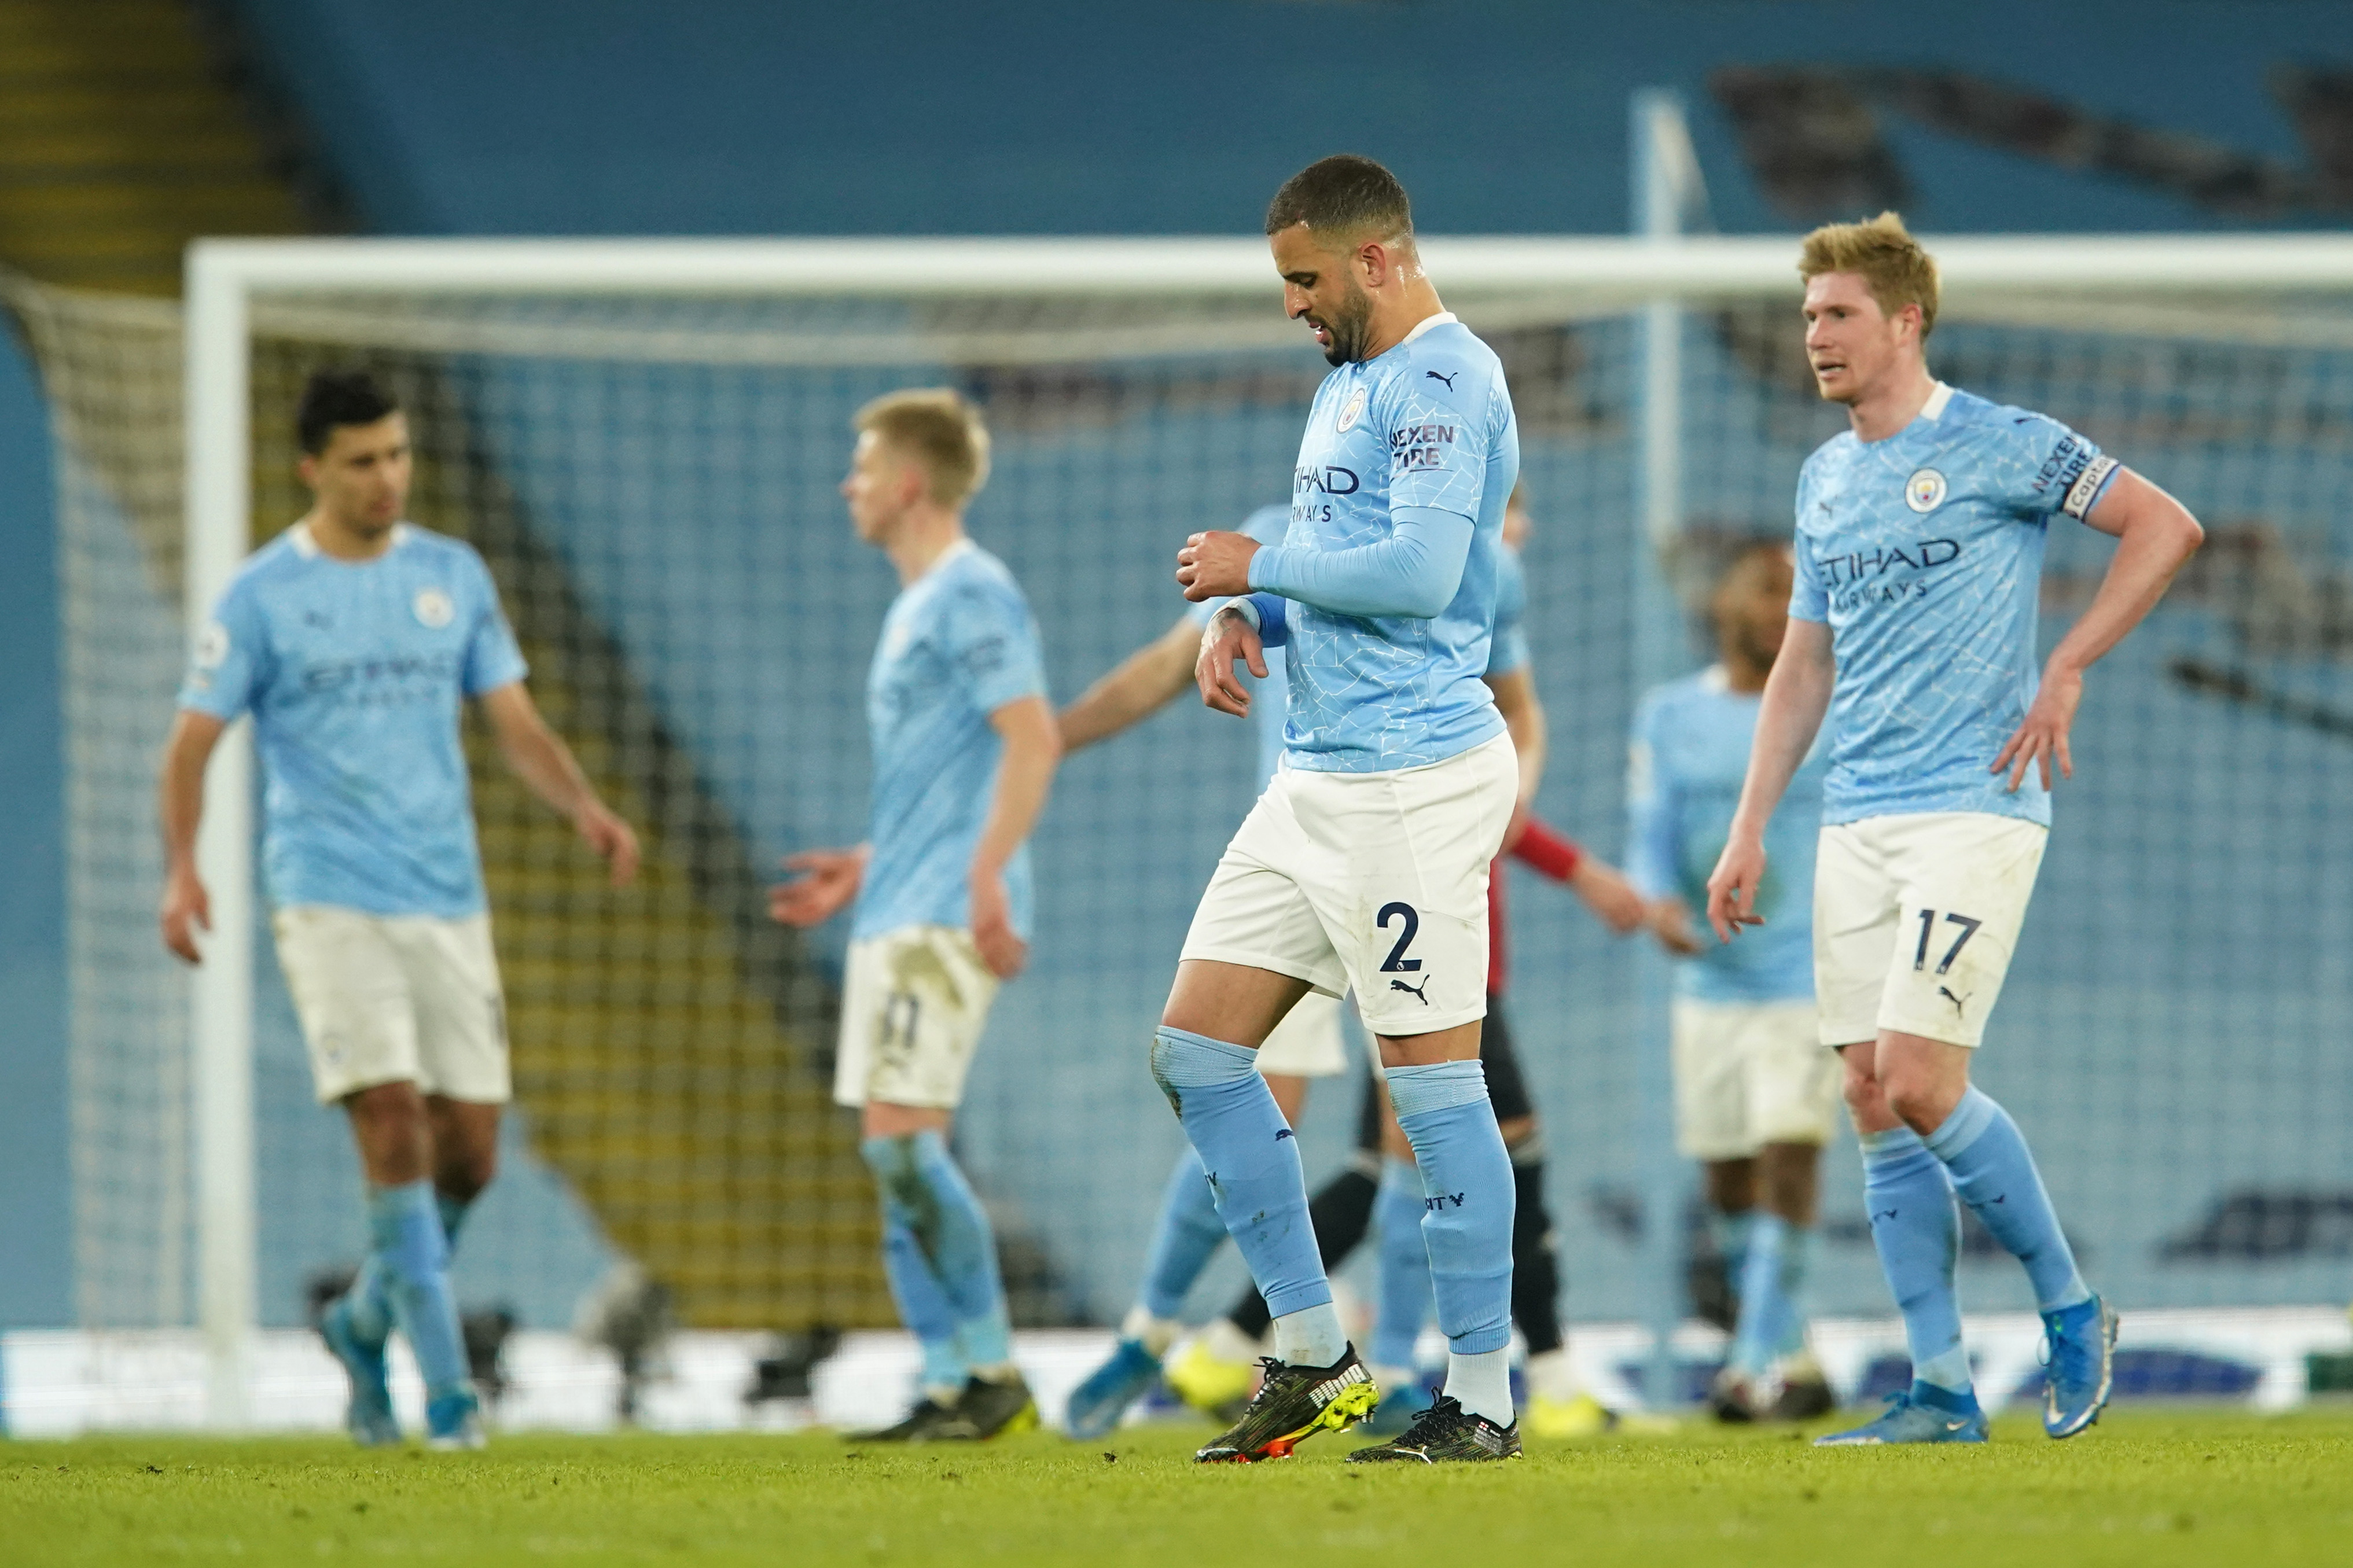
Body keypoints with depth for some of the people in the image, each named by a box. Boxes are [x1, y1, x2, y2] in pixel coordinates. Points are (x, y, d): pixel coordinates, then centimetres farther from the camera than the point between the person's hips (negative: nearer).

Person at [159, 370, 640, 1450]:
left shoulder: (453, 578, 10)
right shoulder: (262, 596, -1)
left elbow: (516, 725, 11)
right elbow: (192, 742, 0)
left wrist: (585, 808, -8)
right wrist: (180, 868, -16)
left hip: (448, 903, 4)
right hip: (330, 903, -4)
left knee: (468, 1153, 2)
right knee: (394, 1127, -17)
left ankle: (365, 1325, 28)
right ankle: (446, 1391, -14)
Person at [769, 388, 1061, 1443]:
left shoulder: (971, 595, -10)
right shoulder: (918, 605, 21)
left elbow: (1032, 740, -19)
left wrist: (986, 877, -27)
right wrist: (866, 870, 27)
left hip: (943, 919, -10)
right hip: (898, 916, 10)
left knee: (903, 1142, -16)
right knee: (895, 1160, 6)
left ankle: (994, 1373, -11)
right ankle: (950, 1391, 6)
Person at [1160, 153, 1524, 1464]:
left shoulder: (1443, 377, -13)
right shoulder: (1349, 383, 19)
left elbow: (1420, 569, -23)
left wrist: (1257, 566, -10)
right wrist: (1243, 614, 8)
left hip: (1415, 782, -10)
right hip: (1318, 779, 10)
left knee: (1435, 1083, -6)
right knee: (1197, 1047, 7)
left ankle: (1484, 1398, 0)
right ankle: (1313, 1356, 14)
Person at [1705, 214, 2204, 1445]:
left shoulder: (1996, 448, -6)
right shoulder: (1823, 479, 15)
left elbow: (2165, 526, -5)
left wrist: (2064, 671, -11)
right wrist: (1749, 830, 16)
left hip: (1973, 804, -7)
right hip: (1858, 823, 7)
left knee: (1920, 1086, -15)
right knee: (1876, 1104, 1)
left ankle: (2070, 1309, 5)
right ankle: (1941, 1390, 5)